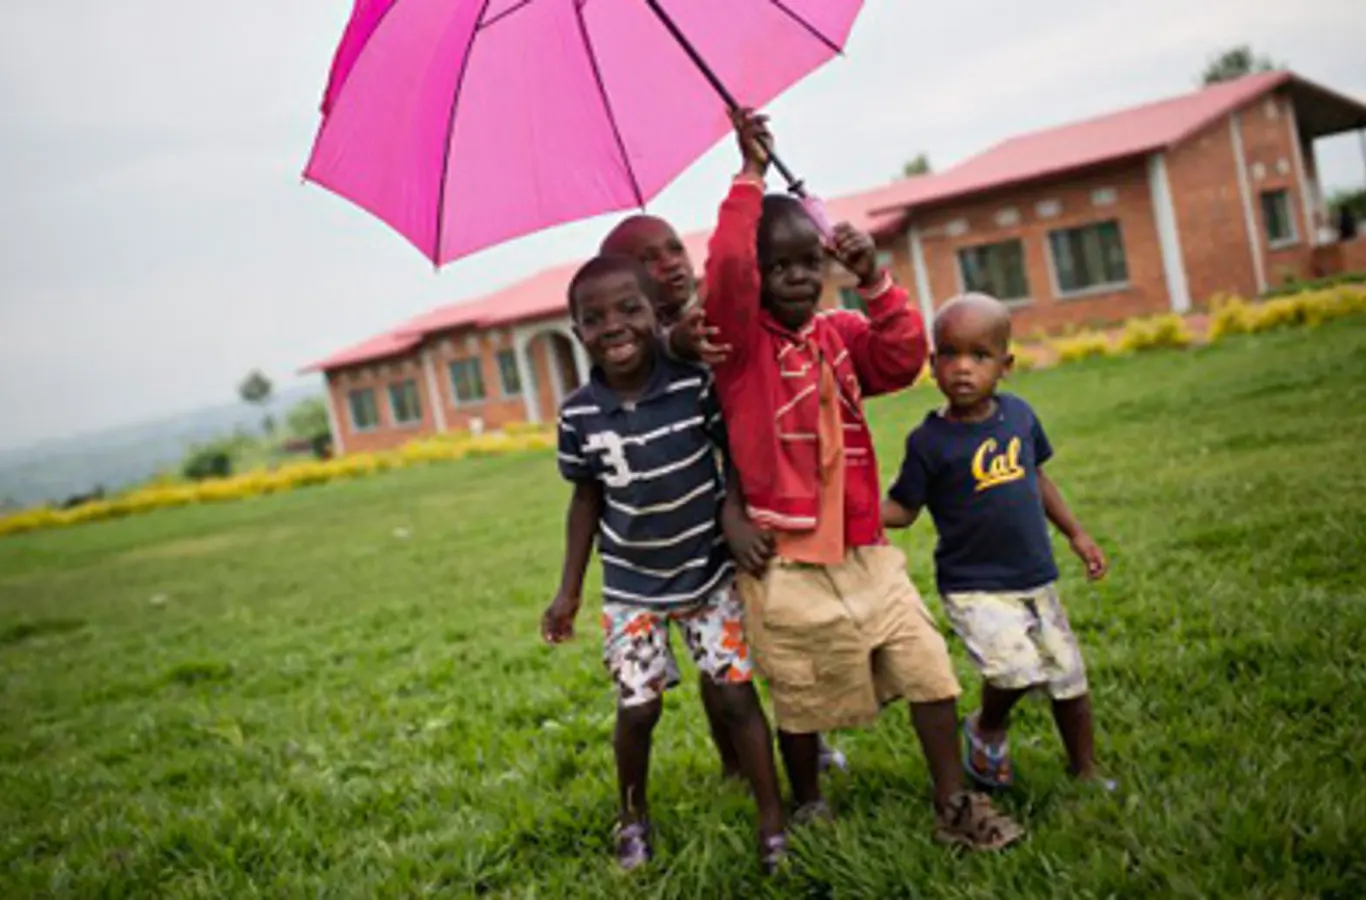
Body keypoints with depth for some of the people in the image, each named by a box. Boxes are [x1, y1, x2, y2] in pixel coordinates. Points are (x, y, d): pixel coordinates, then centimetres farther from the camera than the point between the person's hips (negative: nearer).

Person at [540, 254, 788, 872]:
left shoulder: (694, 383, -17)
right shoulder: (578, 414, -11)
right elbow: (587, 499, 1)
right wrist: (569, 591, 3)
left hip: (709, 574, -1)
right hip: (631, 587, 1)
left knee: (737, 695, 1)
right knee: (638, 709, 6)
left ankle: (773, 825, 18)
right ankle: (633, 816, 34)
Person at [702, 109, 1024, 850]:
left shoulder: (840, 334, 9)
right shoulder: (740, 339, -8)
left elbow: (904, 360, -4)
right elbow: (725, 269, -25)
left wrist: (874, 281, -13)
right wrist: (752, 177, -22)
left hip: (865, 553, 5)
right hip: (788, 566, -5)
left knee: (929, 671, 5)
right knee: (801, 704, 11)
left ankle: (953, 808, 19)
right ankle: (808, 812, 34)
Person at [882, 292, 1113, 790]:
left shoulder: (1018, 413, 0)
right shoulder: (929, 441, -13)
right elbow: (901, 508, -8)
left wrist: (1076, 534, 18)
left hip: (1036, 579, 5)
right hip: (973, 587, -5)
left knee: (1070, 679, 13)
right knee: (1017, 670, -25)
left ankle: (1086, 772, 38)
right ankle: (986, 731, 9)